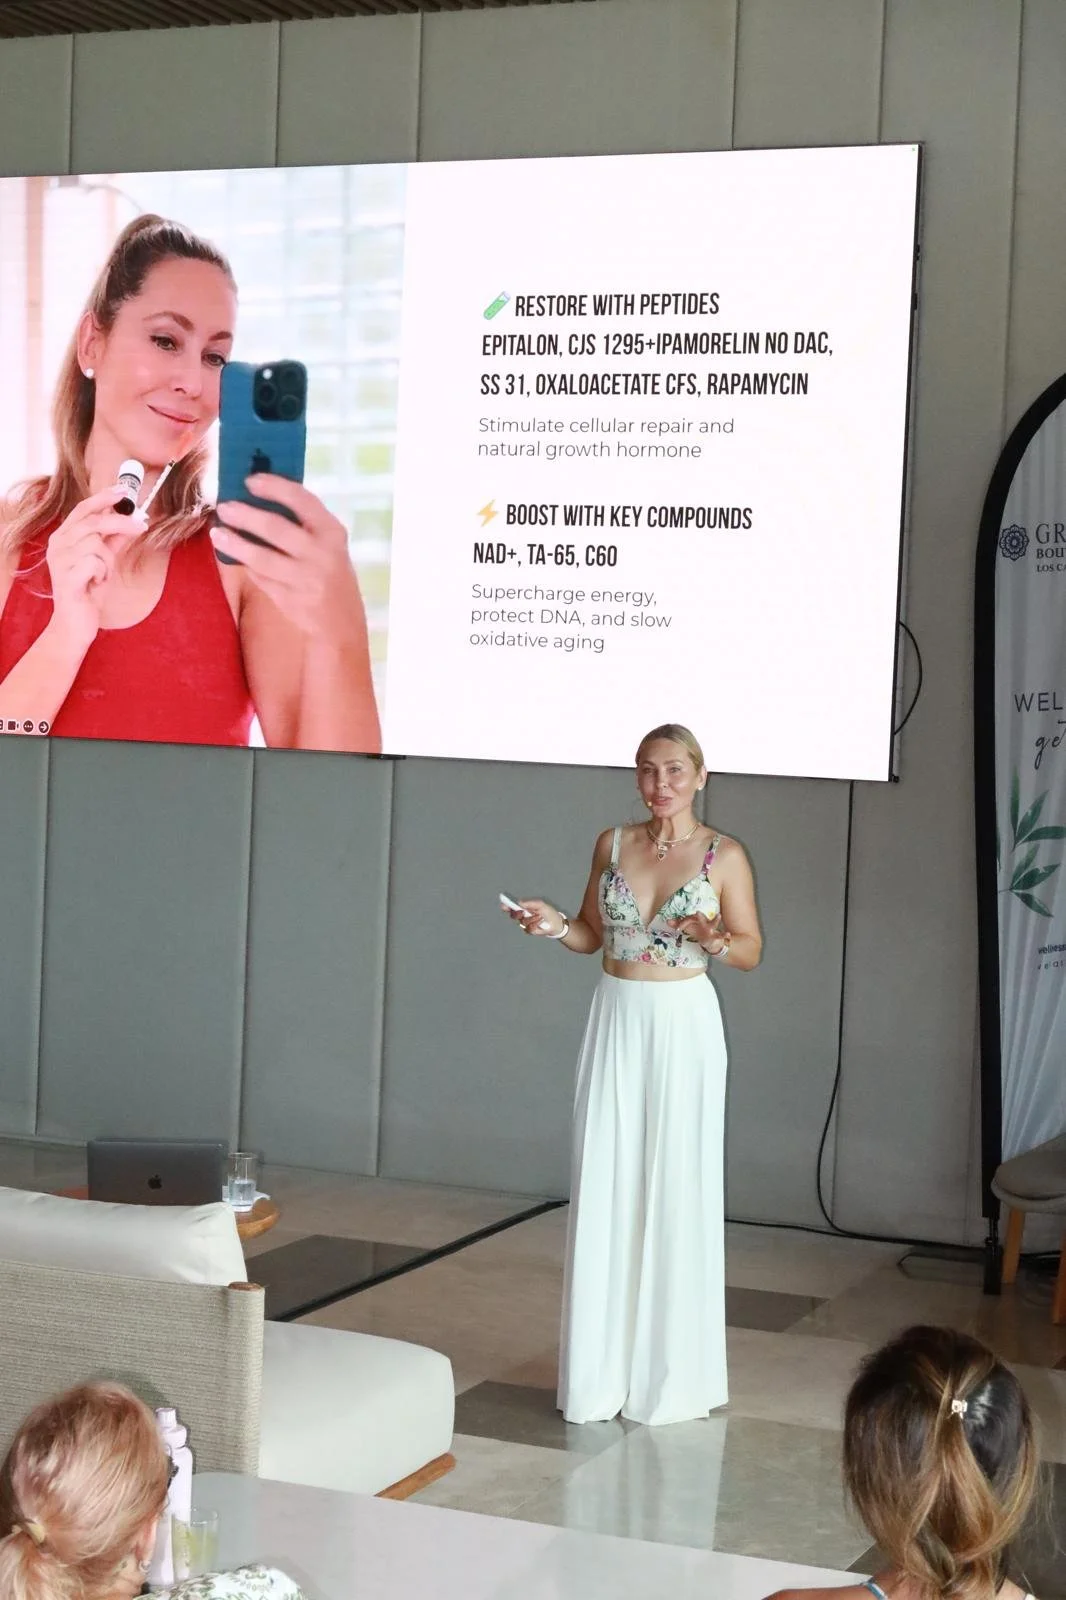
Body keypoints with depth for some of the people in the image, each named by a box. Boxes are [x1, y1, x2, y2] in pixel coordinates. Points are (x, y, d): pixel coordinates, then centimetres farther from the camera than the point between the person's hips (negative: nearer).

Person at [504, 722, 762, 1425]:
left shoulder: (724, 855, -3)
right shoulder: (613, 845, 7)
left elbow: (752, 951, 1)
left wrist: (715, 939, -20)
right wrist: (554, 923, -5)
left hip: (684, 1028, -3)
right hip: (617, 1022, 4)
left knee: (676, 1189, -1)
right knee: (604, 1189, 3)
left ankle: (672, 1372, 11)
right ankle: (602, 1367, 13)